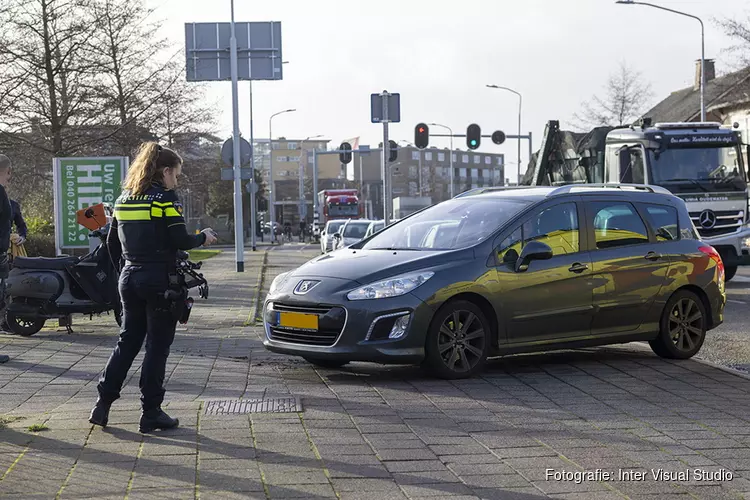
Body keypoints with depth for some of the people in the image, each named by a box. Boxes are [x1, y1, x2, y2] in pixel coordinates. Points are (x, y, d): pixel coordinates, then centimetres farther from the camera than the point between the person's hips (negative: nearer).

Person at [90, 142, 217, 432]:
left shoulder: (124, 198, 11)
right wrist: (203, 238, 3)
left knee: (128, 341, 15)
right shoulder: (165, 198, -10)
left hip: (129, 279, 7)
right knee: (157, 347, 1)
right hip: (159, 280, -7)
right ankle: (151, 413, 4)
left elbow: (112, 242, 14)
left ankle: (103, 404, 11)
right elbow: (180, 240, -15)